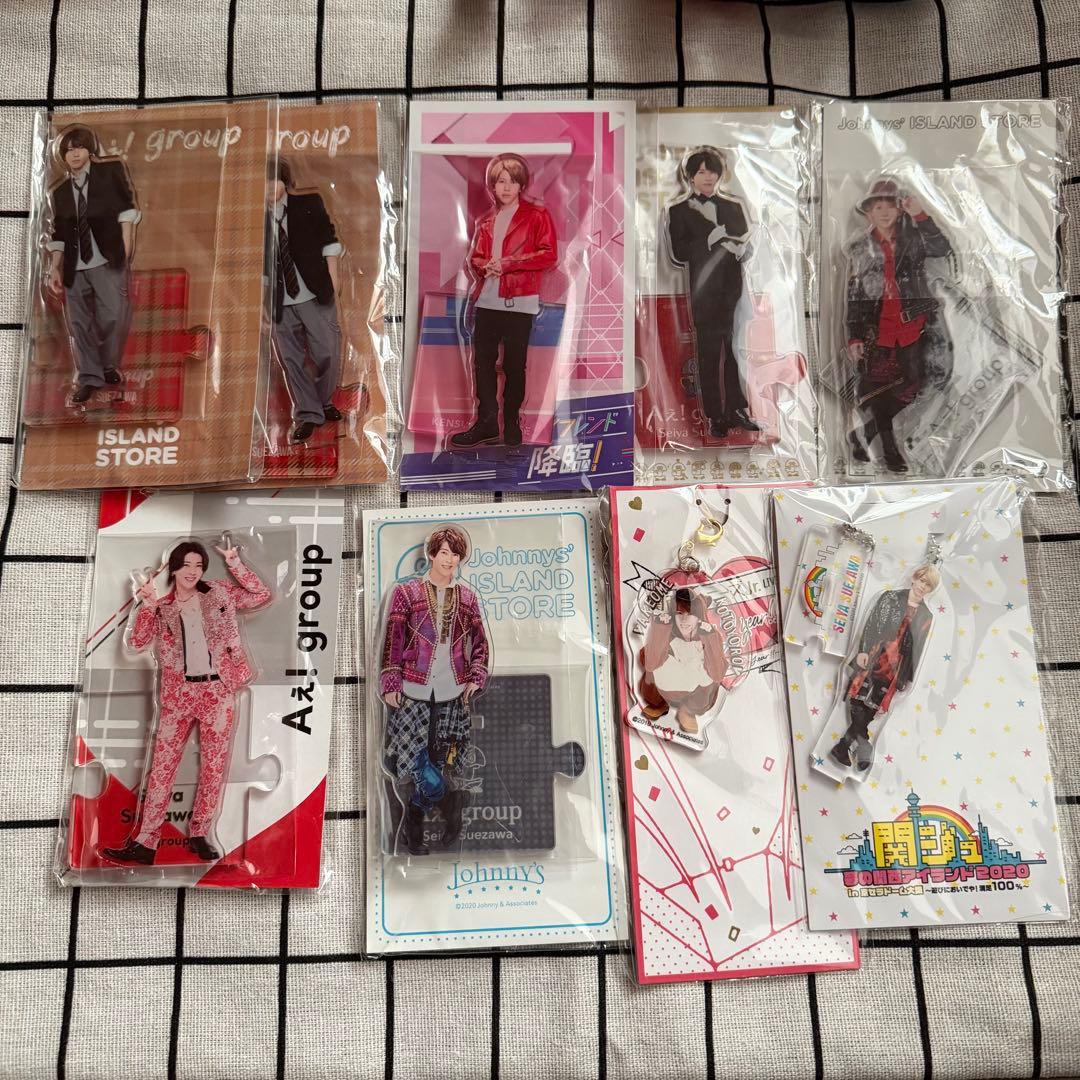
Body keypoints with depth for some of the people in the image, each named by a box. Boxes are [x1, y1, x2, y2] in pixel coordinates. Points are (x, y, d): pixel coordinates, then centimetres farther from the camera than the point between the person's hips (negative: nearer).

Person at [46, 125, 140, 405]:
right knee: (79, 323, 2)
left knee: (114, 316, -11)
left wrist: (126, 248, -8)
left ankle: (109, 365, 13)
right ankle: (88, 378, 9)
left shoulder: (111, 171, 6)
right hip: (74, 267, 4)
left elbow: (126, 208, 1)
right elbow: (58, 235, 14)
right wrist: (55, 268, 6)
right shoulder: (59, 192, 14)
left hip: (108, 261, -4)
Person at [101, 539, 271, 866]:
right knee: (162, 764, 1)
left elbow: (262, 595, 1)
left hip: (218, 690, 0)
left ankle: (199, 835, 16)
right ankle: (145, 841, 5)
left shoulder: (219, 593, 7)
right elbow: (136, 642, -4)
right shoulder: (162, 608, 7)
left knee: (214, 764, 4)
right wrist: (147, 603, -12)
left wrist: (235, 565, -6)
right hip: (179, 693, 1)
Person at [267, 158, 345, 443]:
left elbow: (329, 240, 6)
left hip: (314, 294, 0)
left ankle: (324, 401, 28)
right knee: (291, 359, 3)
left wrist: (333, 276, 0)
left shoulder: (308, 202, 0)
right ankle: (308, 414, 13)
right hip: (278, 300, 1)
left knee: (328, 353, 2)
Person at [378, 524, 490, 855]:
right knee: (410, 756, -2)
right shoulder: (406, 592, 2)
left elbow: (480, 644, 15)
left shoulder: (467, 597, 10)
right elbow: (392, 641, -1)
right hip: (412, 692, -2)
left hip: (453, 694, 2)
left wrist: (475, 679, 2)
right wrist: (390, 684, -6)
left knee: (445, 759, 5)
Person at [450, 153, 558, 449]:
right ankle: (486, 422, 7)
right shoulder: (485, 221, 18)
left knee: (514, 364, 1)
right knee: (482, 361, 0)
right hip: (486, 300, 4)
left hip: (519, 302, -4)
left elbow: (549, 256, -7)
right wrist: (485, 266, -5)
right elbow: (474, 258, 20)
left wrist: (506, 264, -12)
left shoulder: (537, 215, 3)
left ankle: (511, 422, 13)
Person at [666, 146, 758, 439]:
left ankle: (737, 410, 14)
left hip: (734, 290, 3)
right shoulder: (678, 211, 3)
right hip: (704, 294, -3)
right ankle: (715, 417, 8)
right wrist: (711, 242, -15)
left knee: (736, 351, 3)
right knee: (709, 355, 1)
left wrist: (736, 247, -11)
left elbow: (747, 245, 12)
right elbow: (678, 255, -5)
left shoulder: (733, 206, 13)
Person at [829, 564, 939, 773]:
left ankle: (844, 746, 3)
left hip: (895, 668, 2)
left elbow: (917, 649, 11)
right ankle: (863, 747, -2)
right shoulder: (890, 597, 6)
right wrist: (863, 651, -11)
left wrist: (906, 678, 8)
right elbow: (870, 624, 0)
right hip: (873, 659, -1)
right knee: (861, 702, -12)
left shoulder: (926, 616, 11)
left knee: (873, 707, -3)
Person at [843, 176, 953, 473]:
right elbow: (852, 295, 6)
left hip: (913, 327, 1)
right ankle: (890, 451, 12)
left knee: (913, 387, 1)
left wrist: (920, 216, -19)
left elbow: (942, 249, -13)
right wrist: (854, 337, 0)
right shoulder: (859, 249, 7)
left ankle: (864, 433, 17)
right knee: (878, 391, -2)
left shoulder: (912, 239, 7)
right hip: (878, 331, -1)